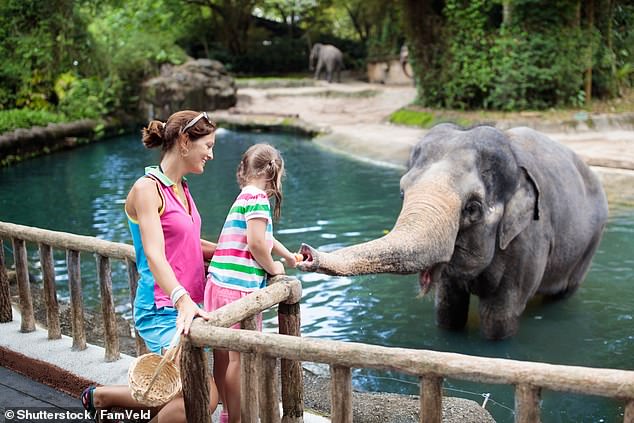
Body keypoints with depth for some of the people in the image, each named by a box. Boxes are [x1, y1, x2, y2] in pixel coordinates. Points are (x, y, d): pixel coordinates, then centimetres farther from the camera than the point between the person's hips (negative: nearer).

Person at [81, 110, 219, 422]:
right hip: (162, 310, -9)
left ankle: (100, 396, 31)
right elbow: (154, 255, -25)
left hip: (188, 305, 9)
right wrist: (182, 300, -38)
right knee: (204, 397, -19)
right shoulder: (147, 189, -12)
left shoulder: (181, 188, 14)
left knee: (175, 395, 14)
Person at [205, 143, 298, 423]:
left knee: (223, 354, 17)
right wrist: (273, 268, -4)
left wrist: (290, 257, 44)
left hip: (220, 283, 9)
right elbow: (256, 243, -21)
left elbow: (264, 237, 33)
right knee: (238, 356, 0)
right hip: (239, 287, -9)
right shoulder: (257, 198, -11)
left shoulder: (243, 197, 19)